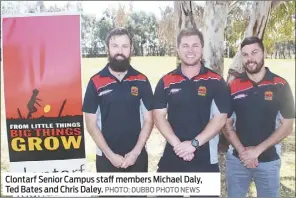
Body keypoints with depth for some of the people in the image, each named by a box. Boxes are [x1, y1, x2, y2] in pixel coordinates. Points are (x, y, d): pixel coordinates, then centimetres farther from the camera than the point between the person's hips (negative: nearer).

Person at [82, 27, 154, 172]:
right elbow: (91, 124, -5)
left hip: (137, 155, 1)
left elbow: (148, 120, 0)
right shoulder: (96, 82, -6)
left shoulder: (142, 81, -2)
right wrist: (110, 154, -11)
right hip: (106, 157, -1)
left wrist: (136, 151, -10)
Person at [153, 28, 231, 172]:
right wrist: (177, 144, -15)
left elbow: (220, 118, -7)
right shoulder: (166, 82, 2)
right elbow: (159, 115, -2)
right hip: (172, 156, 2)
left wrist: (194, 143, -16)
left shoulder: (216, 81, -2)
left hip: (205, 158, -1)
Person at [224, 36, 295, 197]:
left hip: (269, 160, -1)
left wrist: (258, 150, -13)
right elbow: (226, 124, 1)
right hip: (236, 159, 1)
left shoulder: (280, 85, -5)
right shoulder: (233, 86, -2)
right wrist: (242, 151, -12)